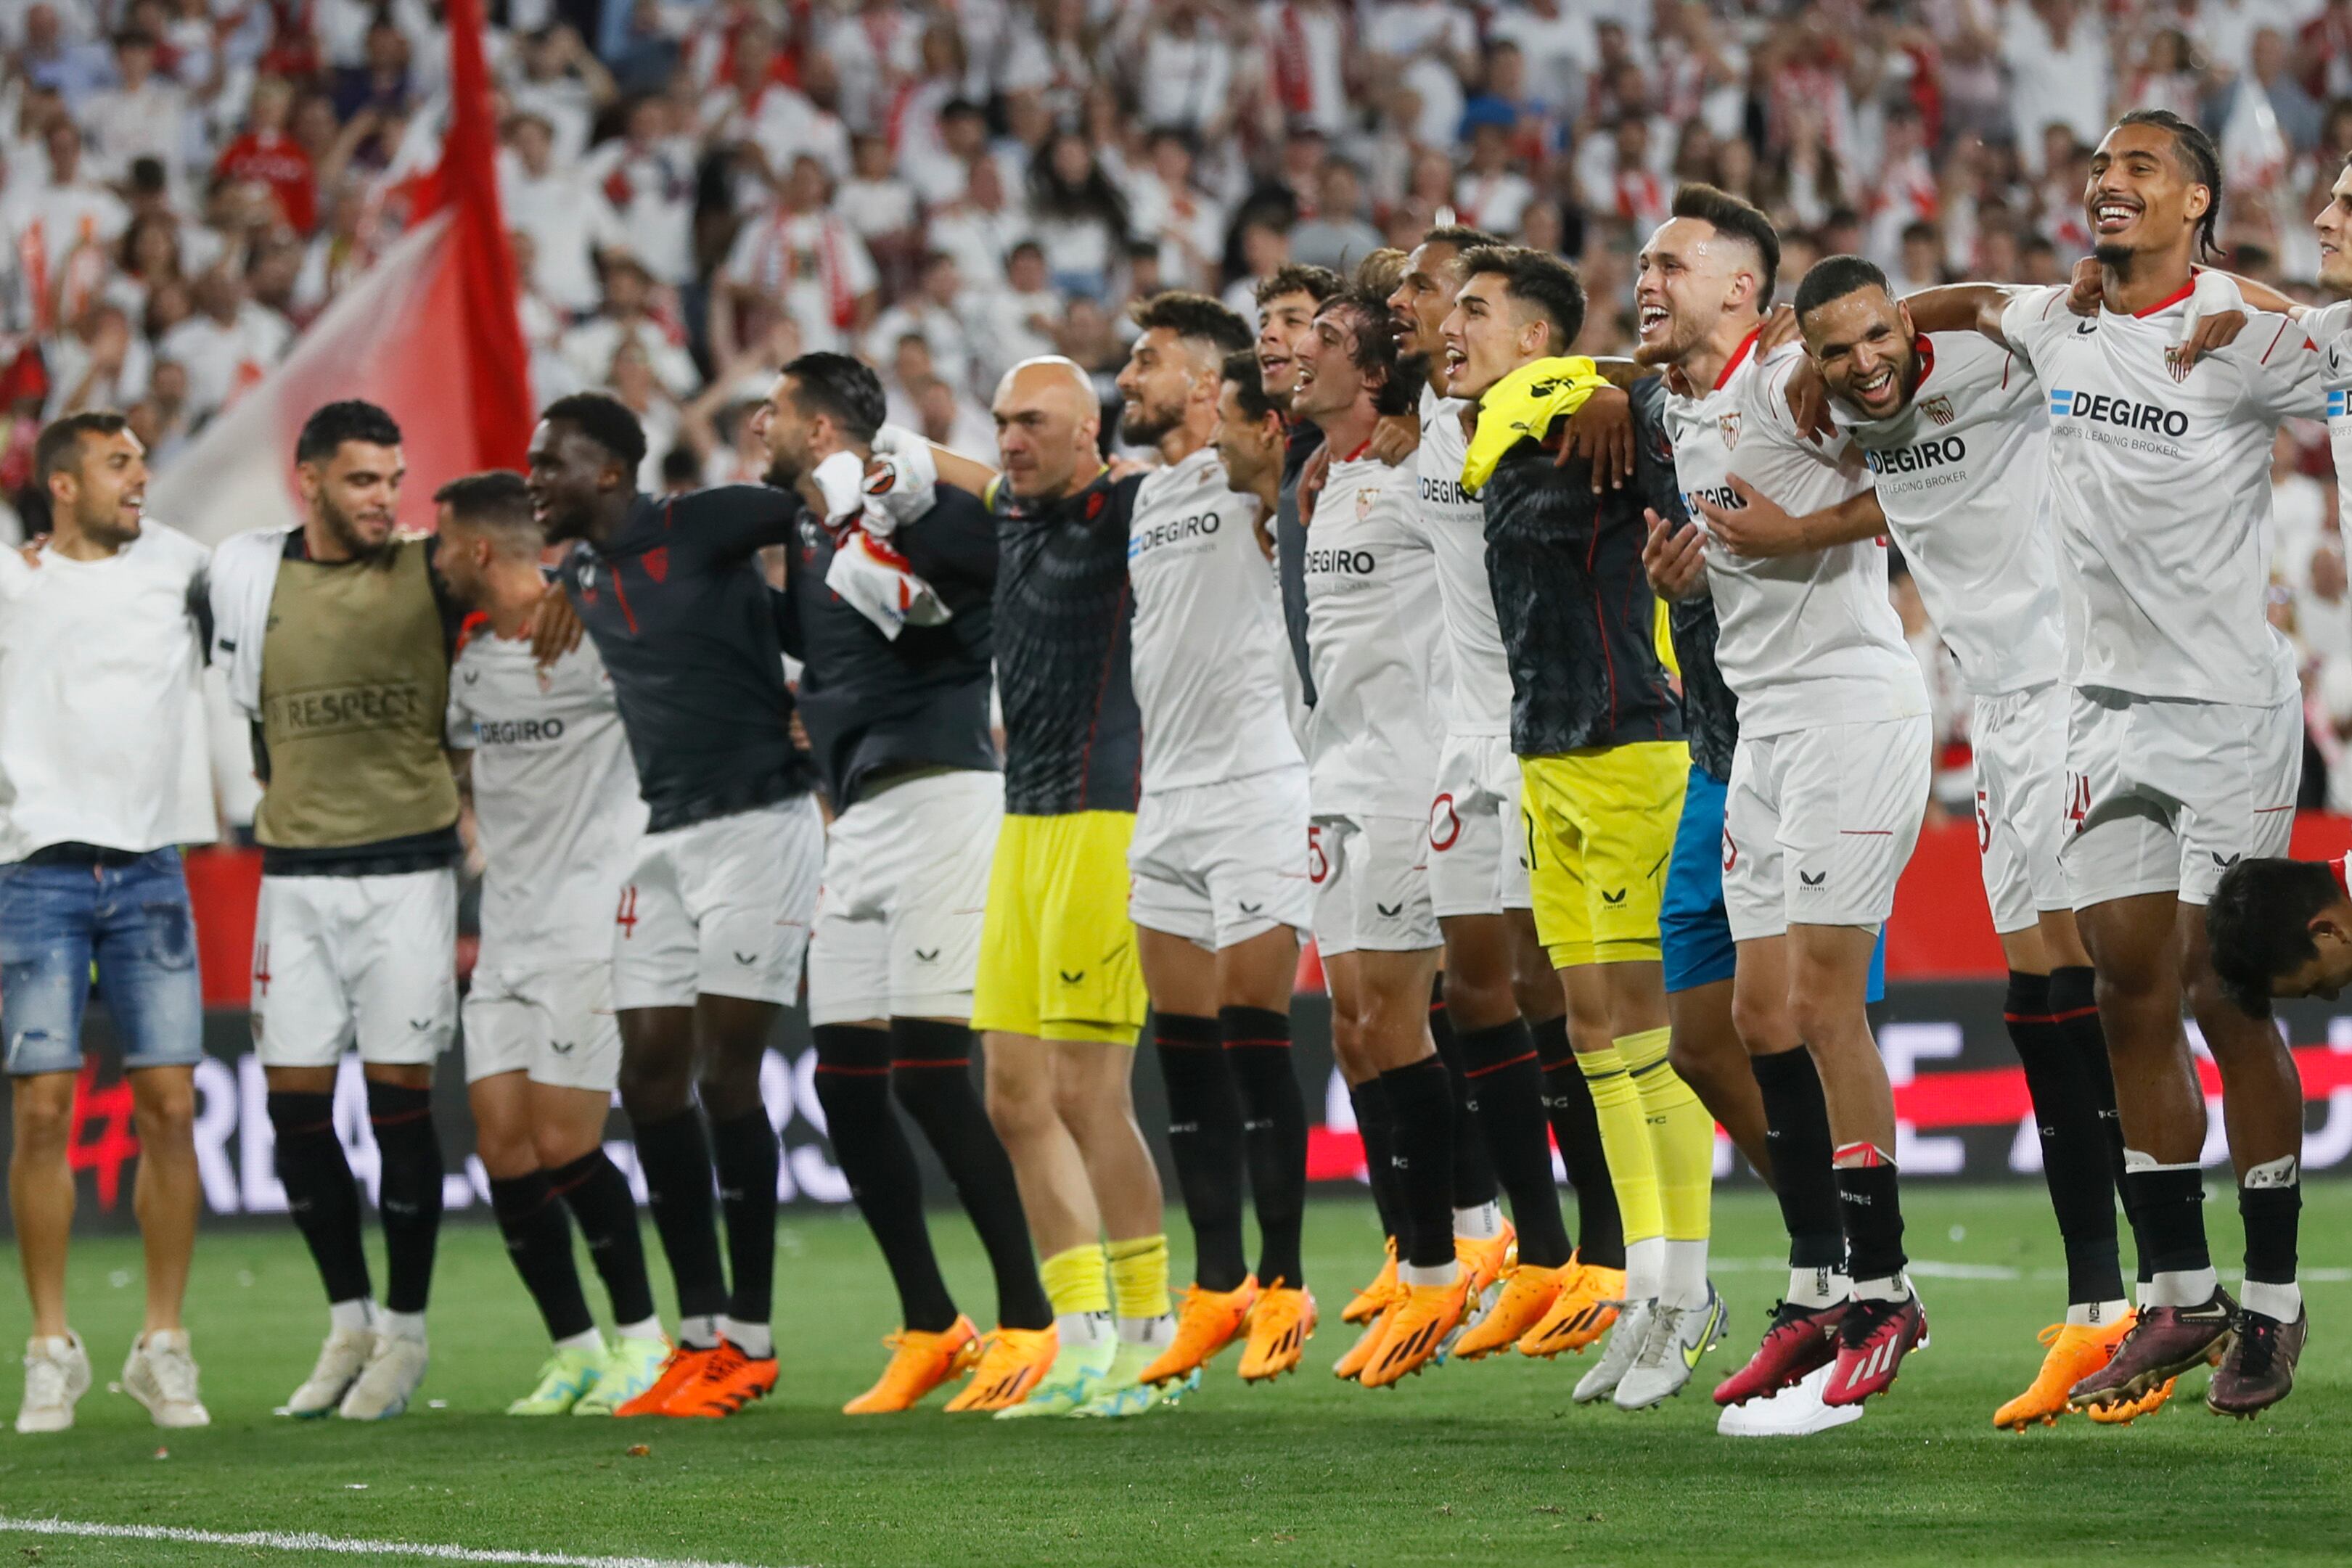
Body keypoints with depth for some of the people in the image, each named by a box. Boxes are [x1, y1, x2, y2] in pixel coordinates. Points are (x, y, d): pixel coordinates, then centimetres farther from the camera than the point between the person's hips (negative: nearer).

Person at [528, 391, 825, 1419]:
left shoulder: (702, 531, -10)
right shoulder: (579, 578, 12)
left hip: (755, 824, -7)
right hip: (663, 840, 8)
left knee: (724, 1074, -9)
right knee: (650, 1075, 3)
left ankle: (749, 1342, -2)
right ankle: (701, 1330, 10)